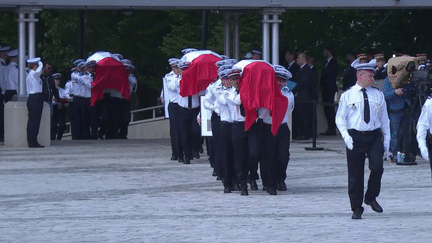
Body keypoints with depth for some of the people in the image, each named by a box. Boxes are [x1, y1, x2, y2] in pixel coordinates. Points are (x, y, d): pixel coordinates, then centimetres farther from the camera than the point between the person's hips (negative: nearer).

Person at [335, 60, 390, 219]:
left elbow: (384, 118, 14)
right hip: (355, 137, -1)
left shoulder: (378, 95, 10)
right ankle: (356, 208, 14)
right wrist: (345, 135, -15)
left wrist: (387, 139, 9)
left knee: (377, 167, -18)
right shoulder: (347, 95, 2)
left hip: (374, 136, 2)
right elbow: (340, 118, 1)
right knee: (355, 175, 2)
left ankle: (371, 197, 7)